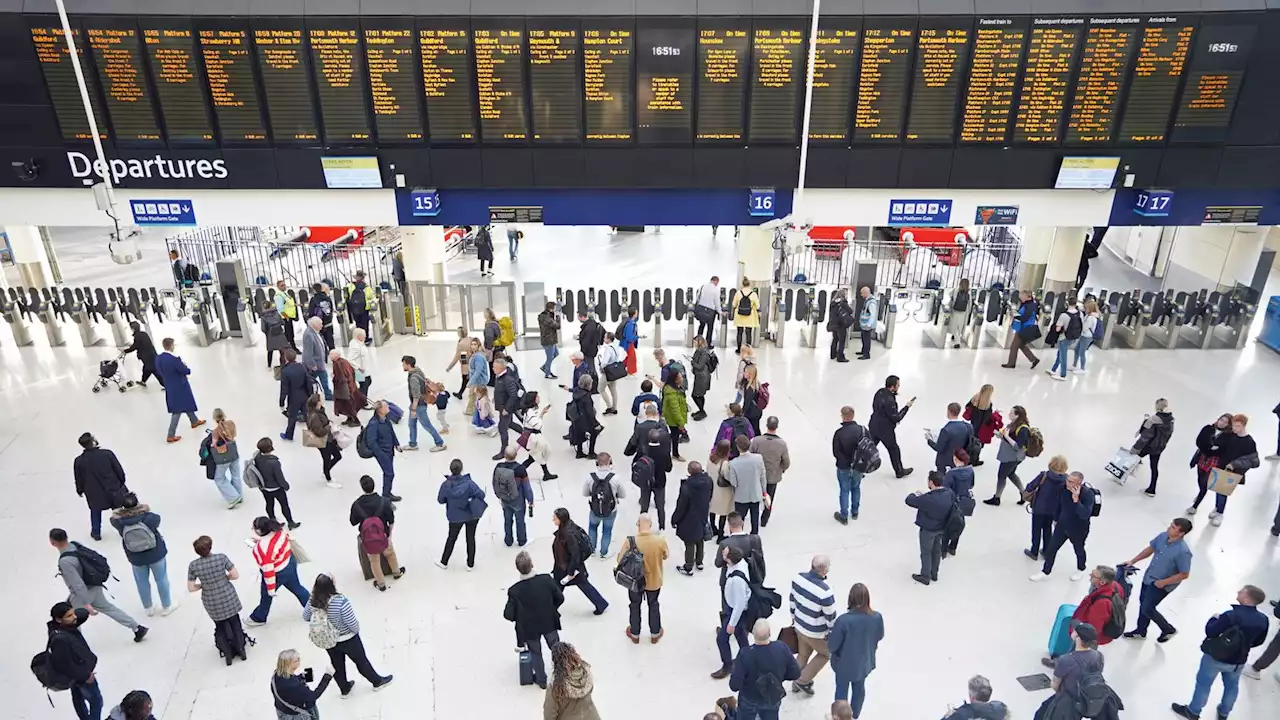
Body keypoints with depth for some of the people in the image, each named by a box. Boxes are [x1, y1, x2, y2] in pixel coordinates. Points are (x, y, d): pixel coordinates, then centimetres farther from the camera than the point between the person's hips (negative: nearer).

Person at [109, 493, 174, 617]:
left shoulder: (120, 521, -22)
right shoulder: (149, 517, -27)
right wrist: (145, 510, 6)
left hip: (136, 557, 1)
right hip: (155, 554, -1)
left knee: (142, 583, 24)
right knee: (161, 580, 19)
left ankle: (148, 608, 42)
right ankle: (166, 606, 35)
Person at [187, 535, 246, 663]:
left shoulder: (193, 565, -15)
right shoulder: (221, 557, -19)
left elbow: (191, 588, -10)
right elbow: (236, 575, -15)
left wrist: (203, 584, 7)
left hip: (212, 603, 1)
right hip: (228, 597, -1)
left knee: (220, 627, 25)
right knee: (235, 623, 22)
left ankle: (228, 654, 33)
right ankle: (241, 651, 34)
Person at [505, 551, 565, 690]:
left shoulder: (515, 590, -28)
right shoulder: (546, 579, -25)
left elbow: (508, 615, -20)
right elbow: (560, 598, -11)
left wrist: (519, 619, 3)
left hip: (529, 627, -1)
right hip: (549, 622, 2)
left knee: (535, 653, 24)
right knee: (556, 647, 27)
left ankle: (541, 680, 41)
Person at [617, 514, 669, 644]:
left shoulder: (630, 541, -27)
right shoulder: (660, 541, -23)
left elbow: (620, 560, -14)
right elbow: (666, 556, -3)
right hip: (654, 581, 1)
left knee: (635, 606, 24)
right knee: (653, 605, 26)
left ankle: (634, 634, 43)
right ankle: (655, 634, 43)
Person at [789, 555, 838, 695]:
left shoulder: (798, 578, -15)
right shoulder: (825, 592, -35)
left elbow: (792, 598, 1)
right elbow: (830, 616, -21)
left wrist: (793, 616, 18)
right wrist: (832, 632, -1)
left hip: (799, 625, 6)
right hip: (816, 632, -6)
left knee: (803, 654, 28)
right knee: (825, 654, 24)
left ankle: (796, 683, 44)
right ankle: (803, 681, 27)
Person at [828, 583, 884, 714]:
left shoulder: (844, 620, -34)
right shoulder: (877, 617, -22)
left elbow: (832, 645, -22)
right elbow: (880, 636, 0)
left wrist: (829, 638, 0)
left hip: (845, 663, -3)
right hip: (865, 662, 3)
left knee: (842, 690, 22)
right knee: (859, 688, 28)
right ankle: (855, 716, 48)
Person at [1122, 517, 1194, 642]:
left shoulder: (1183, 551, -32)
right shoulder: (1163, 536, -11)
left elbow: (1184, 574, -23)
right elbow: (1150, 549, 5)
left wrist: (1163, 582, -18)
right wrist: (1132, 561, 3)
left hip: (1162, 584, -7)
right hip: (1149, 576, 7)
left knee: (1147, 608, 2)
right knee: (1143, 602, 21)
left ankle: (1168, 630, 29)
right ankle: (1140, 630, 41)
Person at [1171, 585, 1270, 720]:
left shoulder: (1231, 616, -31)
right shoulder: (1263, 620, -13)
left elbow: (1210, 632, -24)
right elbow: (1258, 641, 2)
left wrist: (1214, 619, -5)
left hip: (1215, 657, -5)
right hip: (1238, 661, 5)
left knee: (1203, 684, 15)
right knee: (1231, 686, 28)